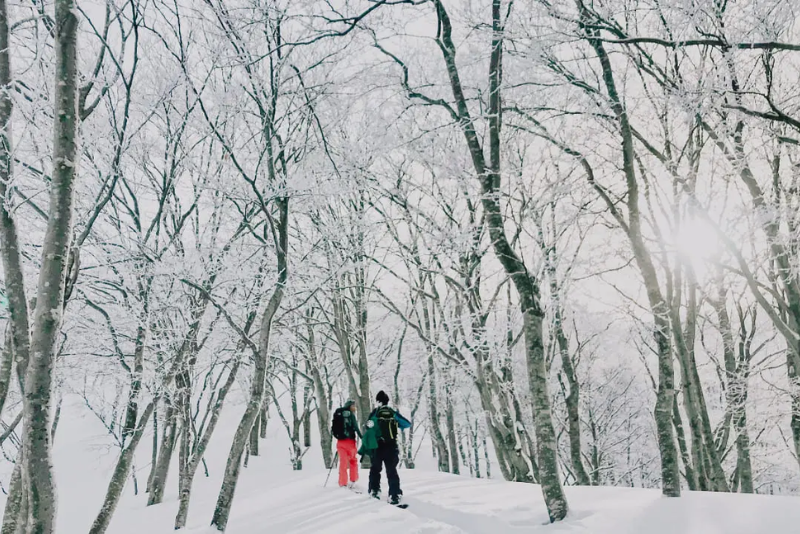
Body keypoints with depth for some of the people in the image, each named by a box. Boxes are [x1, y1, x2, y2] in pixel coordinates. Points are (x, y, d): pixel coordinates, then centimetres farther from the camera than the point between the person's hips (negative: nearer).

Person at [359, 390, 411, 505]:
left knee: (375, 469, 19)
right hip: (392, 447, 1)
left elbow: (369, 431, -7)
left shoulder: (375, 413, -4)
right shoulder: (393, 413, 2)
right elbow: (408, 423, 8)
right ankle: (394, 496, -7)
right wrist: (398, 425, 26)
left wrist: (363, 448, -4)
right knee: (392, 471, 3)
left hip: (377, 447, -1)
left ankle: (374, 490, 22)